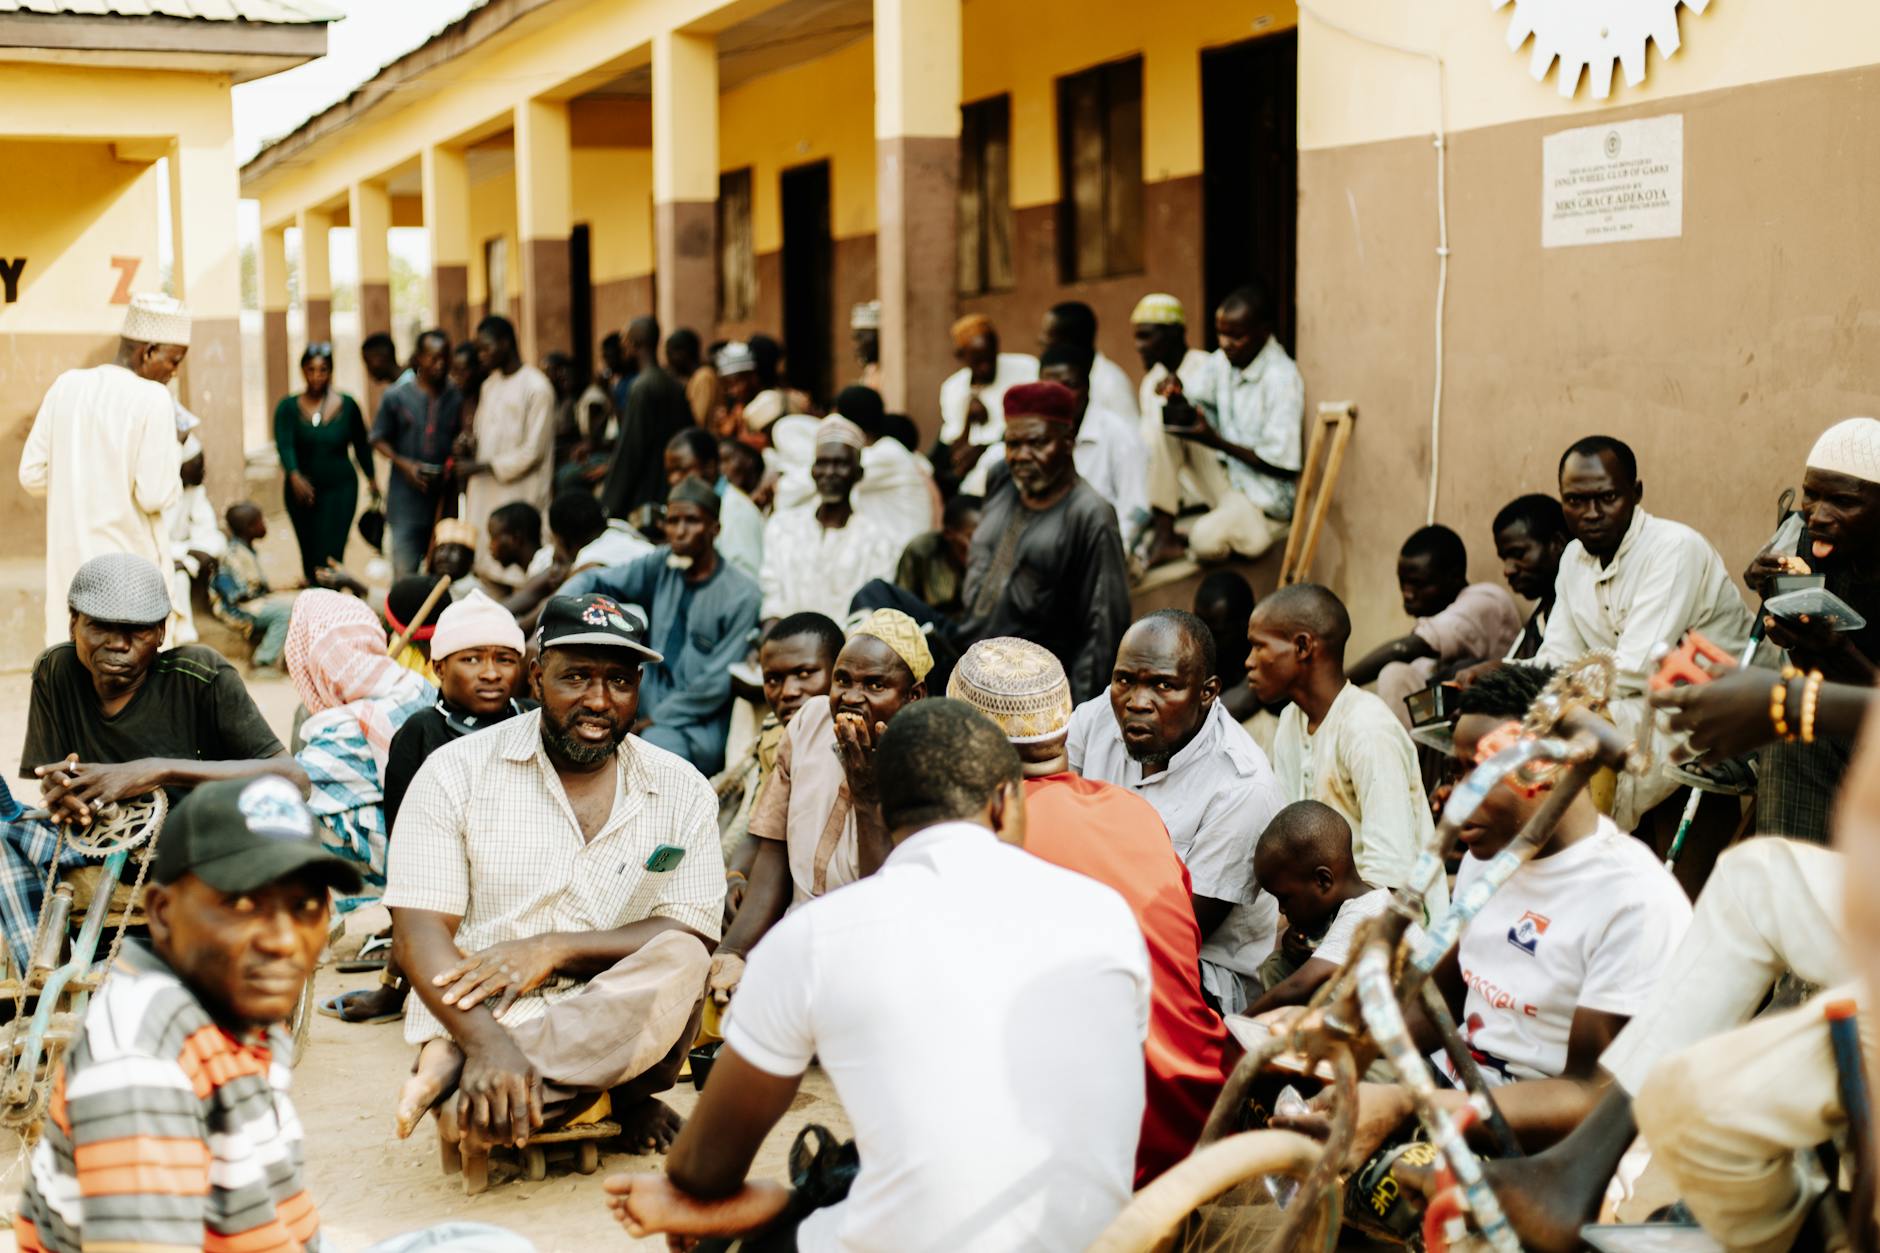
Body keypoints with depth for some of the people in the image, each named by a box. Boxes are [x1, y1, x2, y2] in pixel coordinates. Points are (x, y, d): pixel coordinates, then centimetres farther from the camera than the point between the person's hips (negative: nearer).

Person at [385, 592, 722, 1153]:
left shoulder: (682, 791, 6)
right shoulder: (456, 773, 1)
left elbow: (691, 939, -2)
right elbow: (419, 933, -8)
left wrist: (553, 948, -17)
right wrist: (487, 1043, -27)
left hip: (618, 1022, 5)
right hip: (473, 1020, -4)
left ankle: (451, 1068, -25)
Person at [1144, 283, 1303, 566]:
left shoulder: (1283, 378, -20)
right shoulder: (1222, 361, 1)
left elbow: (1282, 464, -20)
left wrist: (1217, 442, -25)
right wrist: (1175, 395, -21)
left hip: (1264, 497, -7)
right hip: (1224, 473, 7)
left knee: (1206, 540, -33)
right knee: (1168, 430, -12)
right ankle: (1163, 534, -15)